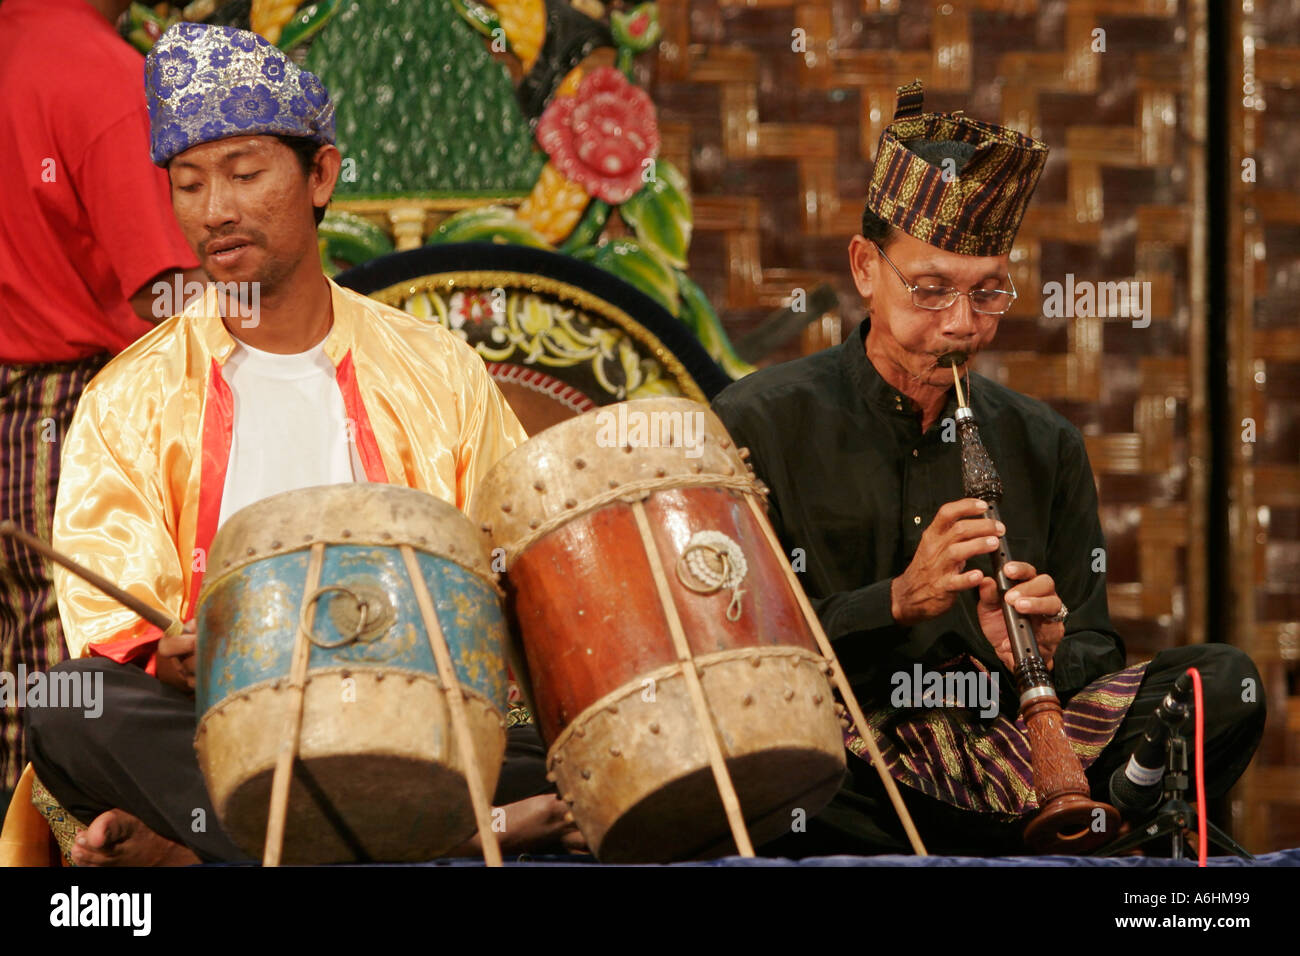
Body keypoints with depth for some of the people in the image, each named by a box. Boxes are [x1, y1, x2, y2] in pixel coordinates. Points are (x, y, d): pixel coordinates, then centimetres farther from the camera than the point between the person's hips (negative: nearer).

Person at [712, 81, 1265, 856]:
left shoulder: (1045, 448, 16)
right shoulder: (759, 426, 4)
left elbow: (1094, 656, 16)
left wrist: (1043, 656, -8)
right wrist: (899, 601, -14)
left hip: (1001, 753, 4)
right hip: (838, 773, -3)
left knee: (1227, 686, -16)